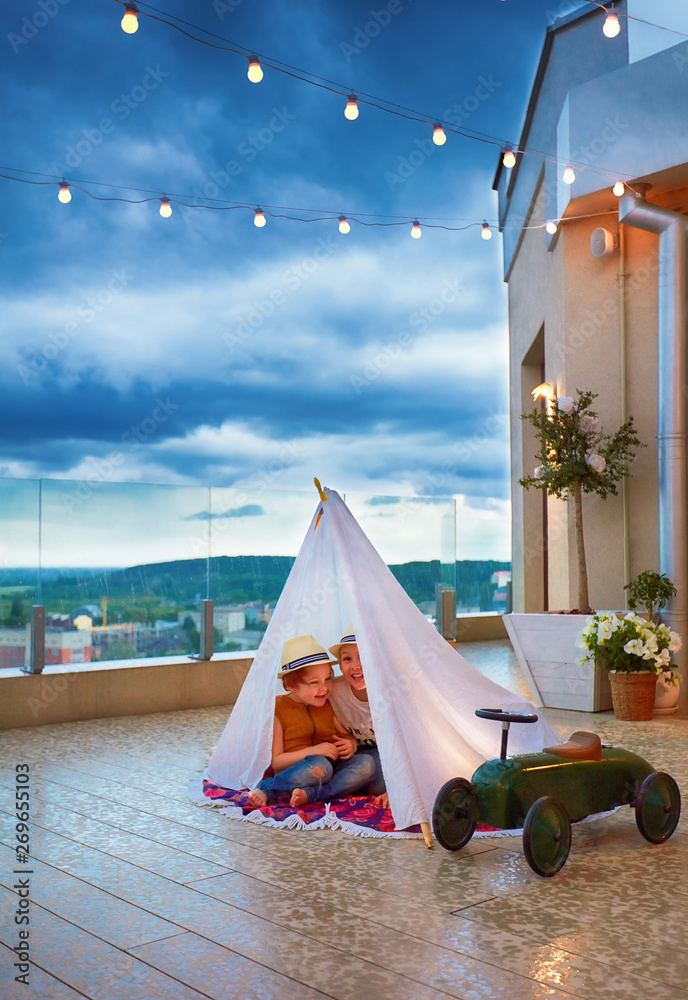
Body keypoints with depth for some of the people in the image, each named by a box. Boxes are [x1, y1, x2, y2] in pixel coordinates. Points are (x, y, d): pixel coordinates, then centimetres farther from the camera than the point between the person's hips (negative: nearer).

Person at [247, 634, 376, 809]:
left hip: (334, 771, 6)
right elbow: (276, 761, -7)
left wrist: (350, 744, -3)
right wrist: (313, 751, -19)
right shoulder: (278, 710, -5)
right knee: (320, 765, -37)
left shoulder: (329, 706, 13)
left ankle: (309, 794, -29)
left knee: (366, 763, -20)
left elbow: (346, 734, 23)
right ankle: (265, 788, -24)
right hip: (295, 774, -6)